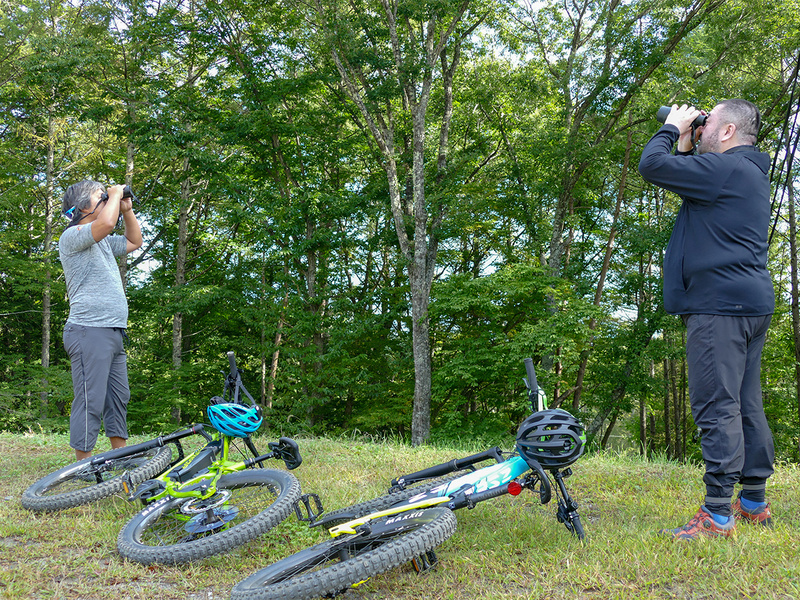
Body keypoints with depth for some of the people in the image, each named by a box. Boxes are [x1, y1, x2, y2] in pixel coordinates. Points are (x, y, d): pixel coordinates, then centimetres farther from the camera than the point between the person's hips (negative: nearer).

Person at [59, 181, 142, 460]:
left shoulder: (103, 241, 22)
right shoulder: (73, 236, -7)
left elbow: (134, 241, 35)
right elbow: (106, 223, -26)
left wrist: (127, 209, 21)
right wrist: (115, 195, -9)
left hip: (113, 333, 10)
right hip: (90, 331, -10)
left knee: (119, 398, 11)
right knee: (90, 401, -9)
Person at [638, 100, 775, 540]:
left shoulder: (724, 167, -11)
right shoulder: (750, 172, 22)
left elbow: (651, 165, -13)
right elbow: (688, 183, 30)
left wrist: (671, 128, 3)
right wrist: (685, 144, 20)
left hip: (721, 302, -10)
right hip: (751, 303, 11)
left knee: (716, 406, -10)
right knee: (746, 405, 13)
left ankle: (717, 515, -9)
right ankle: (754, 503, 20)